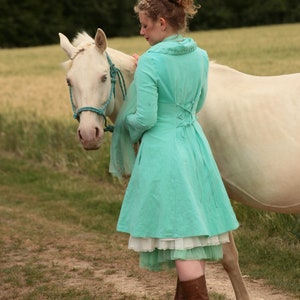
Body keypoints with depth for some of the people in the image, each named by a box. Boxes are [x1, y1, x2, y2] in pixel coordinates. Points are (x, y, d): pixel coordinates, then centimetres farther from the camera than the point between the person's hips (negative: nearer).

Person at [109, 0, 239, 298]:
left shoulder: (150, 62, -16)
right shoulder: (200, 56, 4)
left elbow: (145, 119, -18)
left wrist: (128, 123, 5)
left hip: (163, 149, -7)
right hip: (195, 147, 7)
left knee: (179, 236, -2)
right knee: (194, 231, 14)